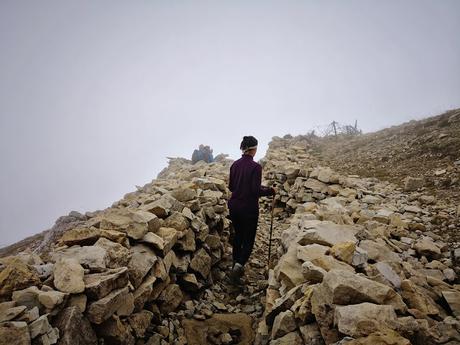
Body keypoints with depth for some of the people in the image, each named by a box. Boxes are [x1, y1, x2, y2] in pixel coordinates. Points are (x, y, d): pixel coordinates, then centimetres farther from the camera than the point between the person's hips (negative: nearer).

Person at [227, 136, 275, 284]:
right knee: (248, 240, 6)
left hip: (234, 206, 6)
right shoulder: (255, 167, -16)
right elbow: (256, 191, -19)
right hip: (249, 208, -6)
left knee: (238, 236, 20)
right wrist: (270, 190, -4)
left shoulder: (235, 164, 2)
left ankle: (236, 267, 26)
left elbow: (230, 186, 9)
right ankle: (239, 265, -14)